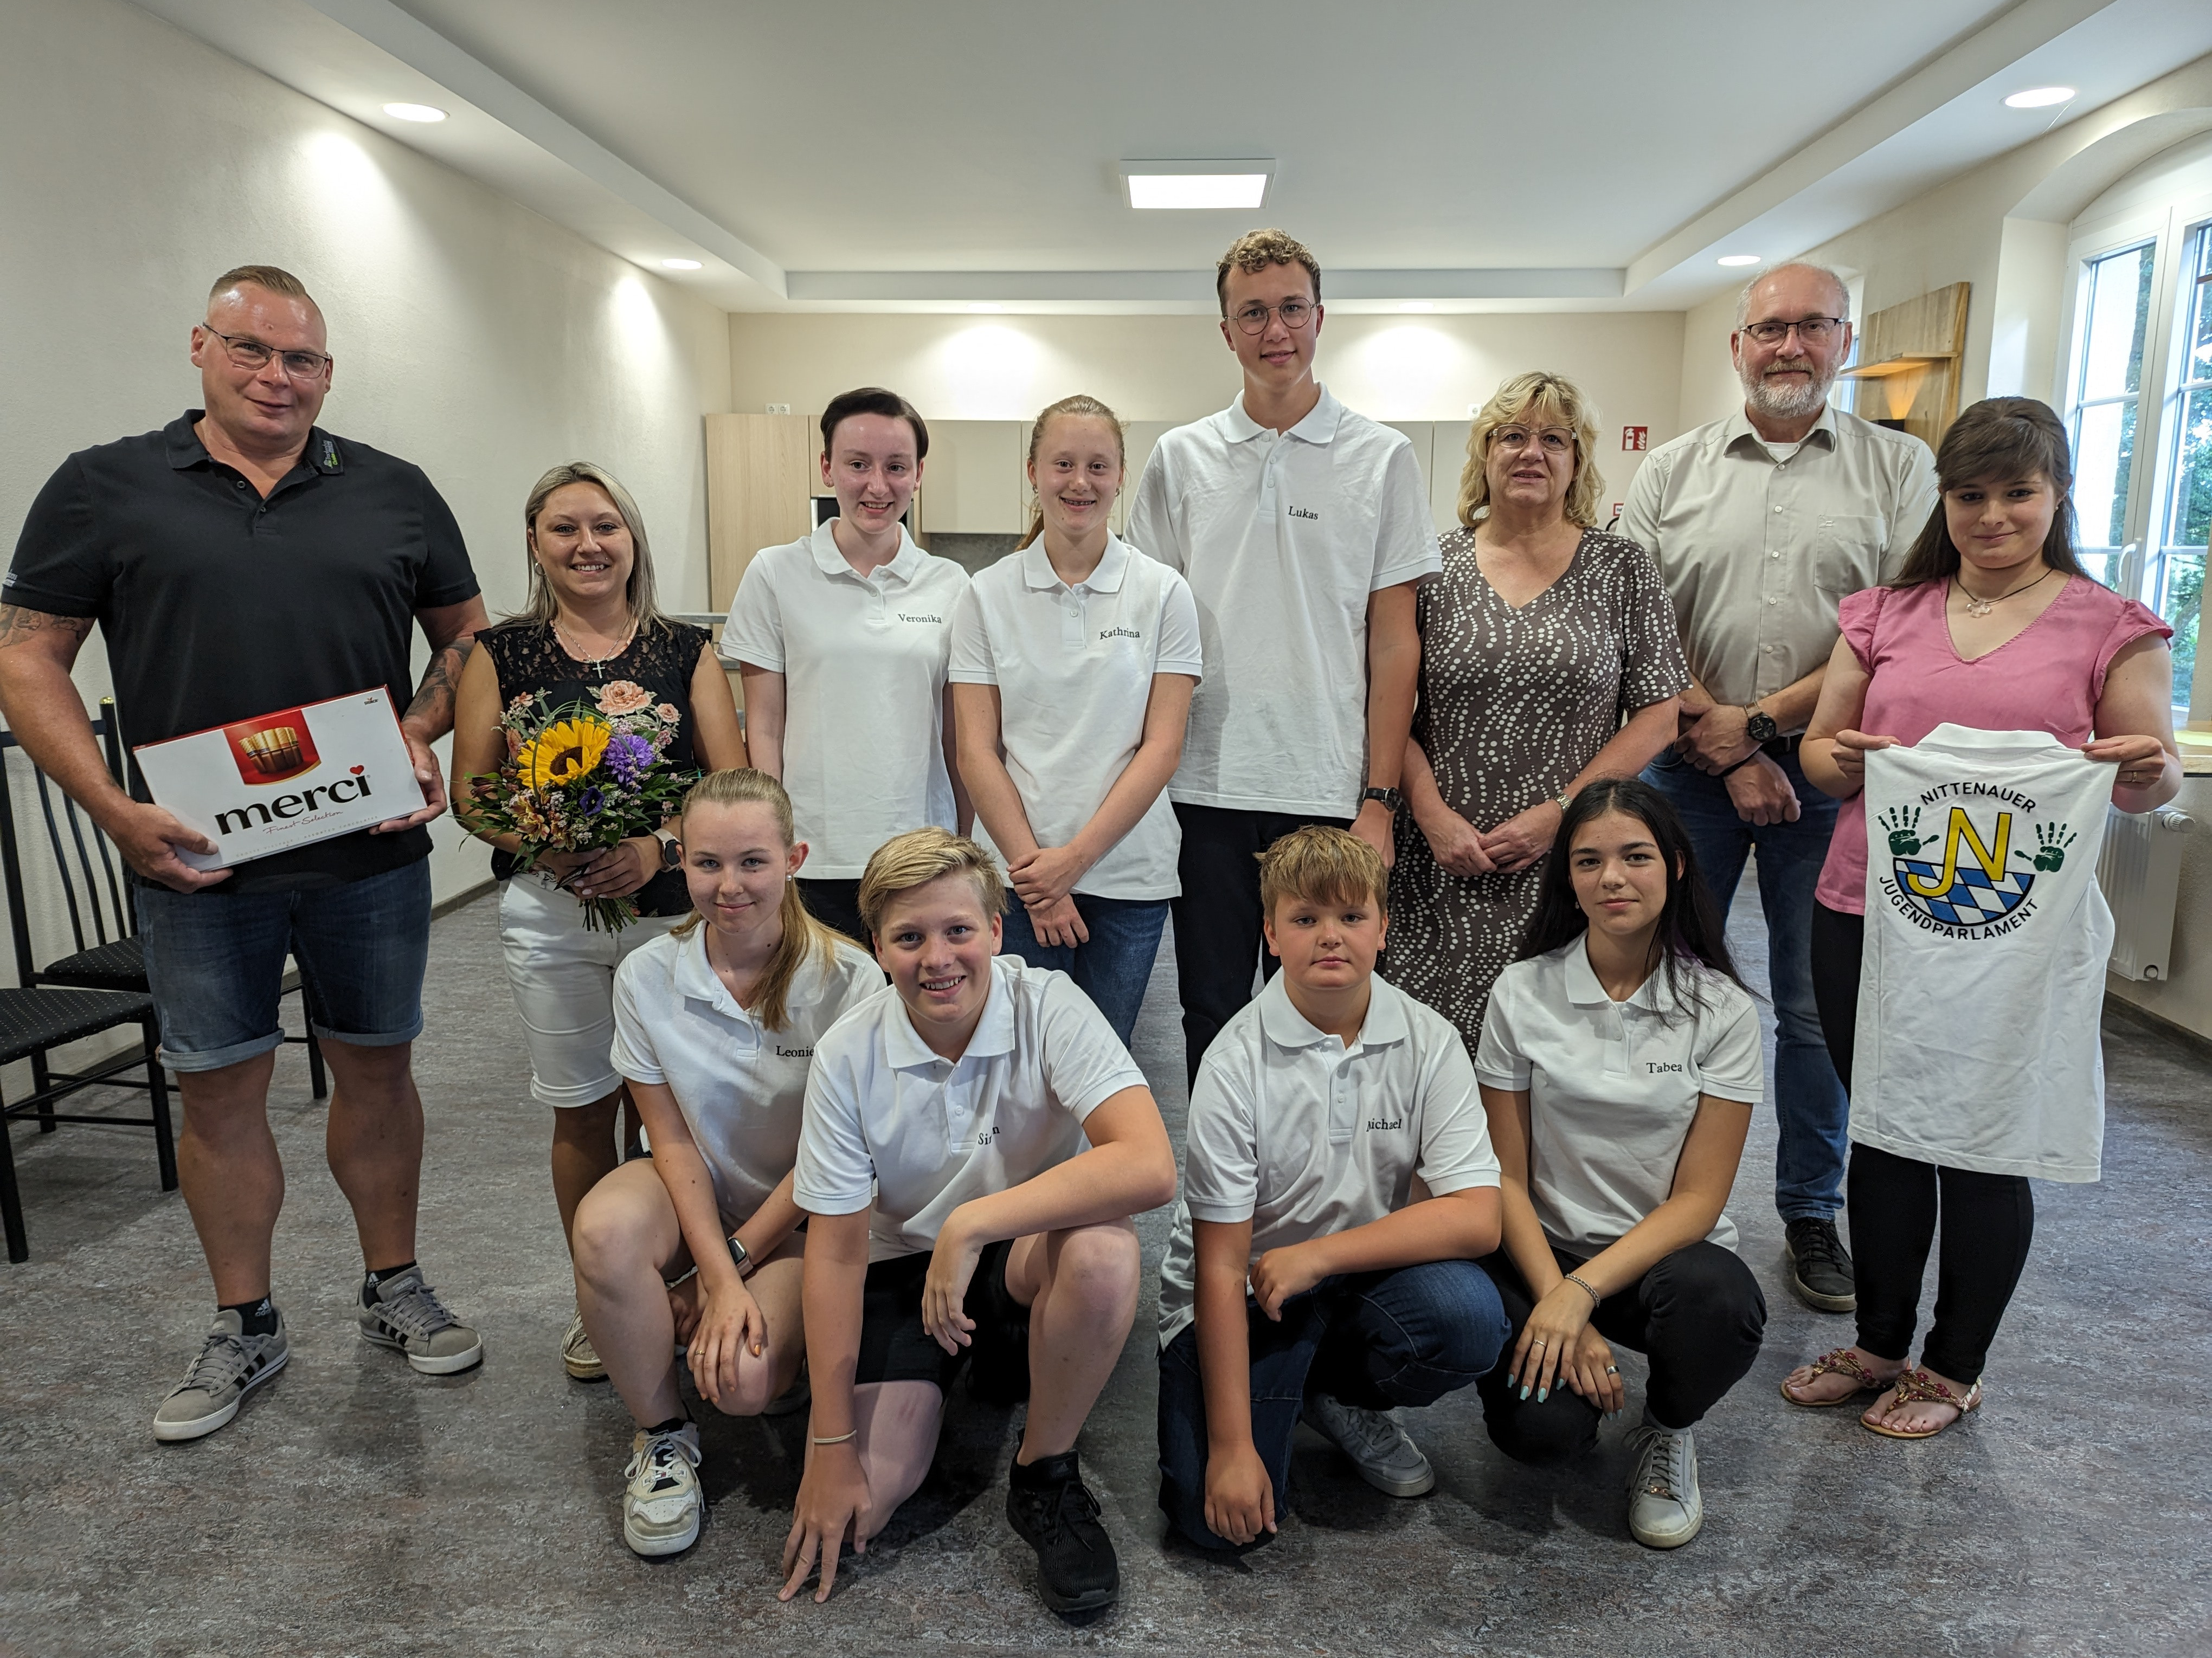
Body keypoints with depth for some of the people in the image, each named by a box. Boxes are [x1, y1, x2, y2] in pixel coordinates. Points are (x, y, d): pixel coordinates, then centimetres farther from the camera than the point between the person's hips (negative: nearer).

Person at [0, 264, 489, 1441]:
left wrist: (421, 736, -6)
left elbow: (465, 634, 12)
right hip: (195, 858, -1)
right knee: (219, 1085, 9)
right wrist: (112, 808, -12)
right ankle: (244, 1328, 26)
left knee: (375, 1066, 11)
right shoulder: (104, 489, 2)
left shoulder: (394, 493, 6)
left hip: (372, 851, 1)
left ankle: (394, 1290, 29)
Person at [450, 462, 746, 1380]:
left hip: (675, 909, 0)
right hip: (551, 915, 1)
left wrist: (660, 848, -18)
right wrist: (542, 846, -15)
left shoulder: (686, 650, 3)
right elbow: (469, 792, 3)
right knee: (582, 1110, 11)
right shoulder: (503, 653, 4)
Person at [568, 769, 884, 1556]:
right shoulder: (647, 976, -12)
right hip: (694, 1193, 3)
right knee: (605, 1229, -32)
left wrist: (732, 1267, -14)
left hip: (803, 1212, -2)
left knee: (745, 1383, -26)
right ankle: (662, 1438, -6)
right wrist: (717, 1277, -20)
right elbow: (673, 1140, -10)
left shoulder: (848, 980, -20)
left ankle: (785, 1327, 13)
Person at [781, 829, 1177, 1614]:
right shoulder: (848, 1057, -15)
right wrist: (831, 1446, -10)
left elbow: (1150, 1166, -35)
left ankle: (1044, 1473, -8)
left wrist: (972, 1224, -37)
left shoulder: (1049, 1007, -21)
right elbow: (836, 1250, -10)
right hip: (902, 1264, 1)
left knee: (1103, 1251, -35)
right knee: (861, 1500, -17)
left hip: (1032, 1257, -1)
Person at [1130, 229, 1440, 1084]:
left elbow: (1395, 643, 0)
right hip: (1206, 787, 2)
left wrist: (1378, 799, -6)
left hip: (1329, 790, -1)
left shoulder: (1382, 458, 3)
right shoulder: (1180, 459, 8)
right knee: (1212, 1019, 11)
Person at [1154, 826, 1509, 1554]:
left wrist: (1315, 1256, -23)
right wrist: (1232, 1446, -18)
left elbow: (1476, 1219, -17)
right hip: (1245, 1288, -2)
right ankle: (1282, 1395, 16)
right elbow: (1222, 1266, -16)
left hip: (1366, 1272, 2)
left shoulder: (1428, 1042, -10)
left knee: (1468, 1317, -29)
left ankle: (1341, 1392, 4)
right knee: (1216, 1517, -17)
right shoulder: (1237, 1062, -17)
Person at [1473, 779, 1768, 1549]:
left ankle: (1668, 1428, 1)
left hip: (1666, 1253, 0)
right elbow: (1507, 1176, -4)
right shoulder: (1523, 993, -6)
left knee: (1717, 1302, -35)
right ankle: (1570, 1364, 13)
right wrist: (1559, 1312, -16)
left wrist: (1582, 1292, -22)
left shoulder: (1721, 1009, -8)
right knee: (1541, 1428, -26)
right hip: (1543, 1248, 0)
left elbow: (1698, 1198, -10)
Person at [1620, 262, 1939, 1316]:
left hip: (1830, 771, 0)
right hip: (1688, 765, 1)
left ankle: (1812, 1214, 24)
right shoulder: (1671, 471, 7)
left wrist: (1760, 720, -13)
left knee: (1820, 1005, 8)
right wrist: (1723, 748, -11)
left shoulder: (1901, 469, 5)